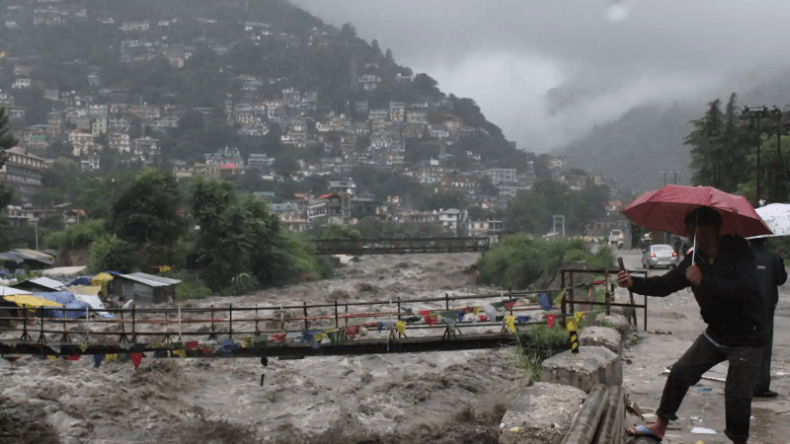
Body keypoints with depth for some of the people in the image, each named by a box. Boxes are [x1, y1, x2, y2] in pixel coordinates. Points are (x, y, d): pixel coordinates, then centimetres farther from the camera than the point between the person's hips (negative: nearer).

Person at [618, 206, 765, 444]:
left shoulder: (738, 250, -18)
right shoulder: (695, 259, -1)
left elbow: (744, 287, -33)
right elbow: (665, 284, -7)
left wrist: (703, 281, -34)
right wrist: (633, 282, -22)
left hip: (746, 338, -6)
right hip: (716, 334, 6)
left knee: (737, 395, -7)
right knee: (680, 372, 5)